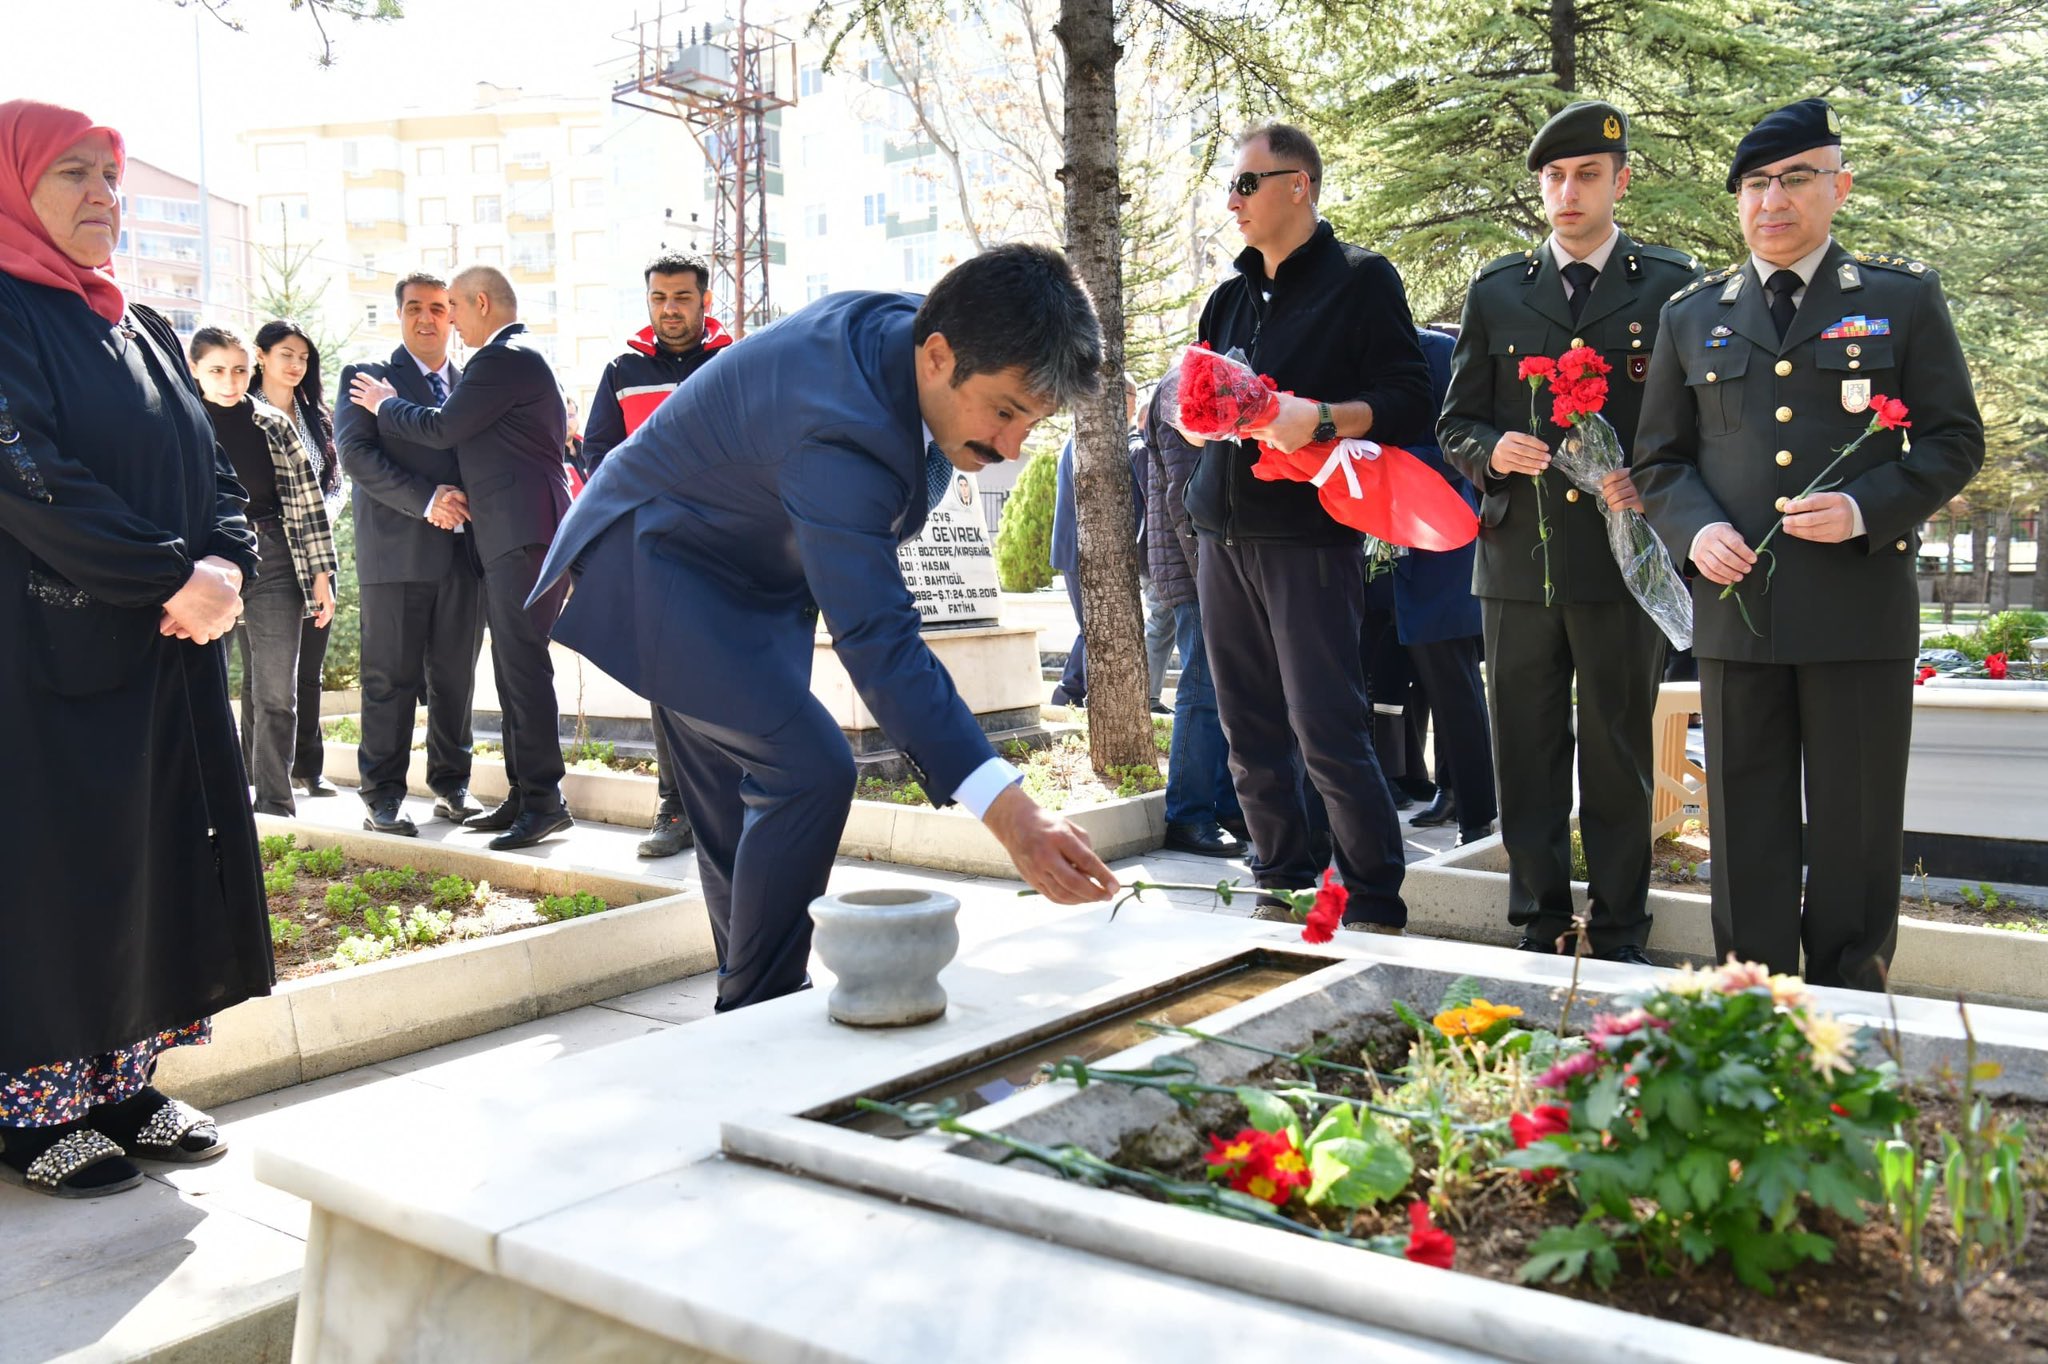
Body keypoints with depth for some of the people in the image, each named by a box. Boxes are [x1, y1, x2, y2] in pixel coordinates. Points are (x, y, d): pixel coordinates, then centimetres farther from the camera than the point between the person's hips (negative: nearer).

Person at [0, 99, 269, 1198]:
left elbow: (212, 470, 11)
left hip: (170, 653, 7)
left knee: (159, 862, 9)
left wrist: (225, 567, -8)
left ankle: (122, 1087, 20)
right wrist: (173, 577, -20)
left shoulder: (144, 332, 16)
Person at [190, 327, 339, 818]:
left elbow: (307, 502, 6)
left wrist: (321, 575, 3)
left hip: (273, 564, 1)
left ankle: (275, 805, 10)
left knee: (276, 694, 2)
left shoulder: (275, 426, 7)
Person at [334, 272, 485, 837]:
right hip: (396, 552, -4)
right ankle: (382, 796, 6)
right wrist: (426, 499, -16)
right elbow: (355, 452, -7)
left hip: (463, 552, 4)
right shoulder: (366, 378, 6)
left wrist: (471, 503, -5)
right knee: (390, 679, -1)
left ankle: (451, 785, 18)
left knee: (456, 678, 8)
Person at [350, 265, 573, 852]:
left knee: (523, 663, -11)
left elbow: (442, 428, -10)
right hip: (509, 536, 11)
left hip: (523, 533, -11)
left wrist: (386, 405, 6)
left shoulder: (505, 358, -10)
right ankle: (524, 795, 15)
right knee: (514, 665, 11)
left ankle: (544, 799, -9)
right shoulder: (513, 358, 23)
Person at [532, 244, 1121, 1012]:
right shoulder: (840, 431, -38)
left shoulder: (903, 326, -11)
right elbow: (878, 641, -44)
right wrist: (1005, 809, -50)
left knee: (739, 817, 14)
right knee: (809, 770, -21)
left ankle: (747, 1011, 25)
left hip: (743, 575, 10)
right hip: (655, 570, -9)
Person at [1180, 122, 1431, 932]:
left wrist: (1317, 419, -22)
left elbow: (1408, 402, -7)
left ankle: (1375, 908, 3)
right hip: (1225, 537, 7)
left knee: (1326, 732, -8)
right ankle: (1284, 888, 19)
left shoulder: (1360, 280, 1)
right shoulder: (1232, 296, 20)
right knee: (1251, 735, 8)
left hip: (1310, 538, -6)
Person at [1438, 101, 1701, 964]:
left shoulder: (1672, 288, 6)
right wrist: (1493, 451, -9)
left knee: (1618, 754, 5)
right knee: (1525, 753, 6)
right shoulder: (1497, 293, 13)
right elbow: (1456, 423, 13)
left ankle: (1620, 937, 17)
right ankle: (1539, 926, 17)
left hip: (1623, 557, -2)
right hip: (1518, 560, 2)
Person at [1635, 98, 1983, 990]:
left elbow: (1955, 440, 5)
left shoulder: (1904, 299, 7)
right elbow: (1658, 459, 14)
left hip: (1862, 607, -2)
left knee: (1855, 830, 4)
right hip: (1736, 607, 2)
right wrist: (1696, 530, -7)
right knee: (1746, 826, 8)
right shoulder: (1692, 316, 13)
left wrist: (1866, 511, -13)